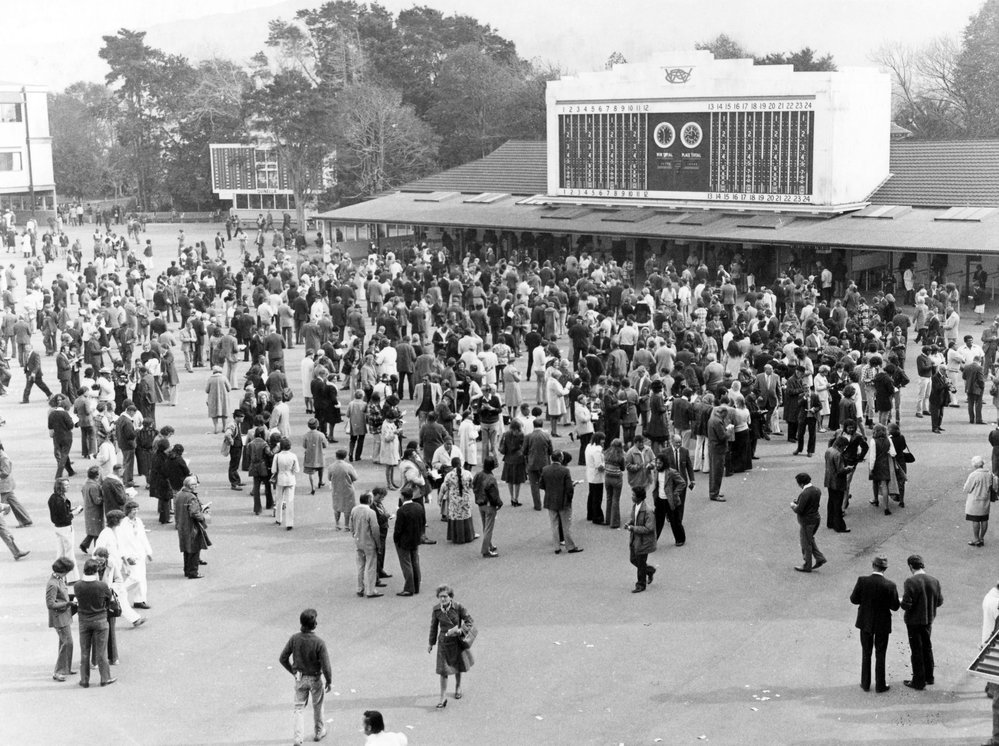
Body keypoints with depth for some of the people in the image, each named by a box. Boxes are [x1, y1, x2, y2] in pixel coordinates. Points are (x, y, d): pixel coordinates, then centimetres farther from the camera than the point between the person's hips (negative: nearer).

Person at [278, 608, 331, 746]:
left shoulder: (294, 638, -16)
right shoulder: (319, 642, -27)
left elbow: (282, 658, -6)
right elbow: (326, 666, -23)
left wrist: (293, 671, 11)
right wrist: (329, 681, -5)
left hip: (300, 678, 2)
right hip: (316, 678, -2)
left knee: (299, 708, 15)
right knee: (317, 707, 21)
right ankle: (319, 732, 40)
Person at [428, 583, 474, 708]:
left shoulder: (458, 607, -16)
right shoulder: (436, 610, -10)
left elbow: (469, 621, -9)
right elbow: (434, 627, 2)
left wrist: (461, 630, -26)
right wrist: (431, 644, 8)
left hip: (457, 640, 0)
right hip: (444, 642, 0)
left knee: (458, 666, 19)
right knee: (443, 669, -3)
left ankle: (458, 687, 45)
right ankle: (443, 697, 5)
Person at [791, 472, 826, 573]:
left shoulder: (804, 494, -26)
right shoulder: (817, 490, 1)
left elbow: (799, 510, -24)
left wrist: (793, 506, -3)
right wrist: (798, 501, 8)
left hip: (806, 522, -8)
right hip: (816, 518, 8)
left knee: (806, 544, 8)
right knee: (810, 540, 27)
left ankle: (806, 566, 21)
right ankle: (820, 558, 24)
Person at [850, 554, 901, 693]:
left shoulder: (862, 581, -16)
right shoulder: (890, 586, -20)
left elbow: (853, 599, -8)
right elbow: (895, 607, -13)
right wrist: (899, 601, 9)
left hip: (865, 623, 2)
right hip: (882, 624, -2)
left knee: (866, 654, 17)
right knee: (880, 655, 13)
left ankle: (865, 684, 24)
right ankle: (880, 685, 21)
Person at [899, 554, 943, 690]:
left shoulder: (910, 582, -23)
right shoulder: (934, 581, -6)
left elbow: (906, 605, -25)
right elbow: (939, 601, 2)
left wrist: (901, 601, -3)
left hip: (914, 621, -5)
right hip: (928, 619, 5)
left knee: (917, 650, 7)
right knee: (927, 647, 23)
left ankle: (919, 681, 15)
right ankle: (929, 677, 35)